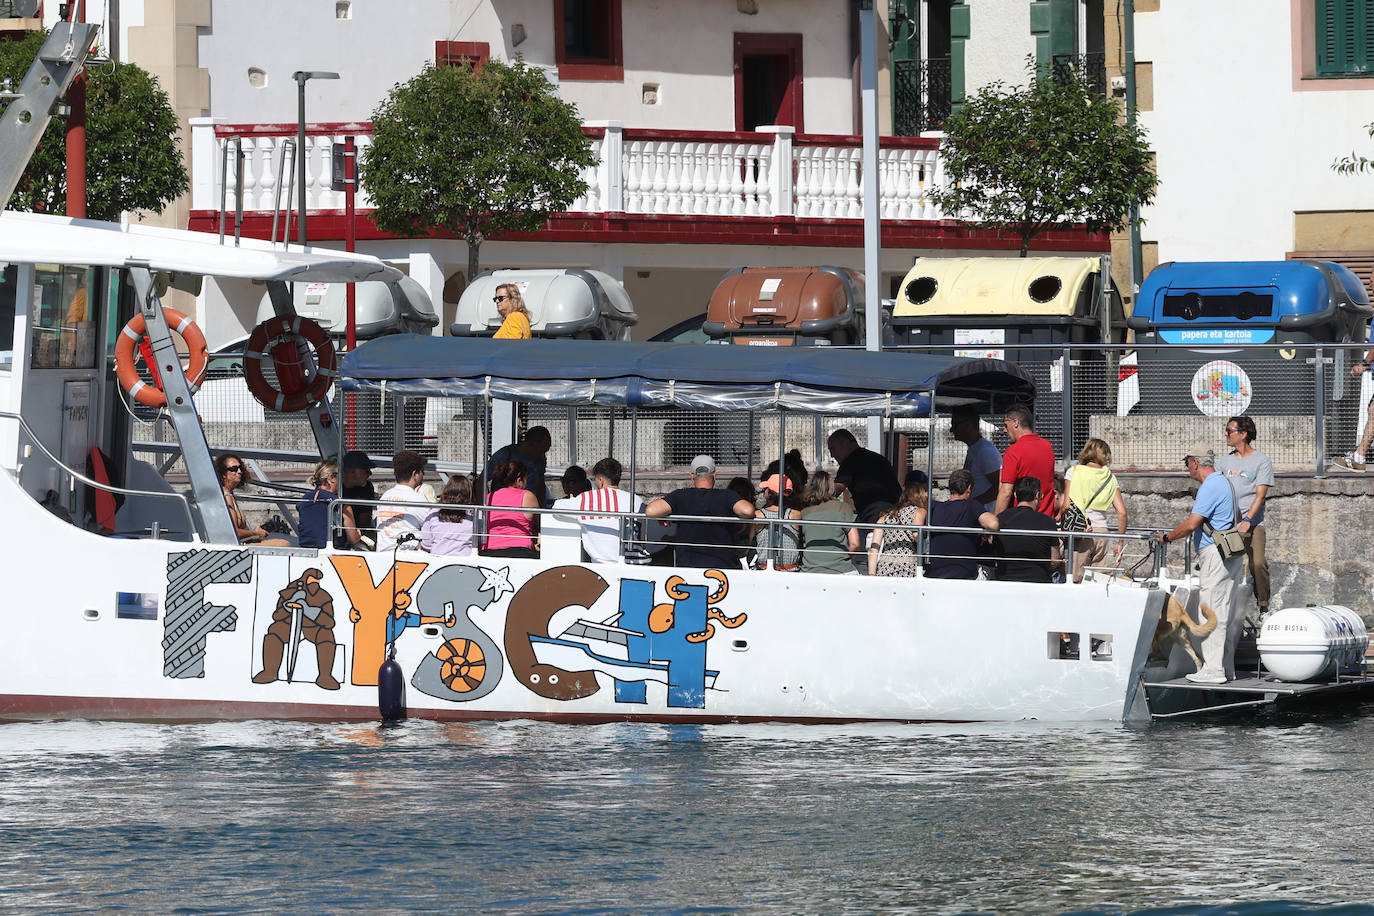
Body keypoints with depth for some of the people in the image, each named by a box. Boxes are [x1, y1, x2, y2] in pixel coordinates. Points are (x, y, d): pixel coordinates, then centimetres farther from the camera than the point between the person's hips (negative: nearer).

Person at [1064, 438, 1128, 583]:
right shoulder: (1110, 478, 9)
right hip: (1101, 531, 4)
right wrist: (1120, 543, 11)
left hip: (1079, 534, -4)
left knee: (1075, 580, -5)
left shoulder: (1074, 472, 1)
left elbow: (1066, 505, -10)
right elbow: (1122, 512, 5)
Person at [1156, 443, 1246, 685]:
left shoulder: (1210, 488, -15)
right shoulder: (1225, 483, 18)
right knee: (1228, 614, 11)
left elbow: (1191, 525, -19)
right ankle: (1226, 667, 15)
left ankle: (1214, 669, -10)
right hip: (1232, 555, 10)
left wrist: (1167, 537, -5)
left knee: (1214, 612, -9)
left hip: (1216, 555, -10)